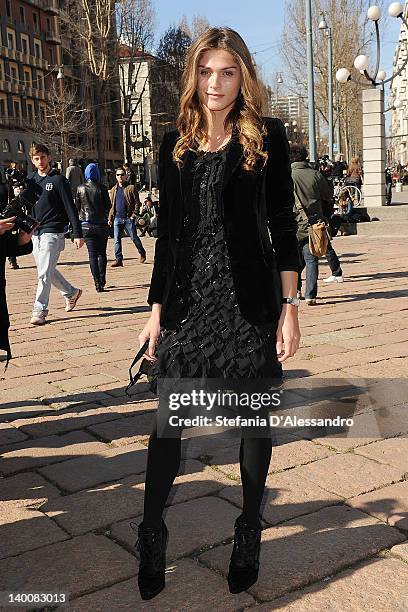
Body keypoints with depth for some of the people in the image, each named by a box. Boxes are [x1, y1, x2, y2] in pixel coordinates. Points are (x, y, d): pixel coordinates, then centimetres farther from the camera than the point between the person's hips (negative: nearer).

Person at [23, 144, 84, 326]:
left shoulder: (58, 180, -5)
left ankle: (40, 310, -4)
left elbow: (70, 207, -7)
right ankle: (71, 292, 34)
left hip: (52, 232, -7)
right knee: (47, 270, 15)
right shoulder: (30, 180, 11)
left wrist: (77, 234, -11)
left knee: (44, 273, -9)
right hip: (35, 232, 7)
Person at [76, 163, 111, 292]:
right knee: (102, 253, 14)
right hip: (101, 224, -1)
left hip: (86, 225, 1)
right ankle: (102, 280, 17)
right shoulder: (102, 188, -7)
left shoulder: (80, 189, -1)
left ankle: (97, 283, -6)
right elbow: (108, 206, -3)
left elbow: (77, 207, 3)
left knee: (92, 254, 2)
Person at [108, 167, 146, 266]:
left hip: (129, 218, -4)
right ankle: (118, 259, 2)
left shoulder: (131, 188, 0)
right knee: (117, 240, -1)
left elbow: (137, 202, -2)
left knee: (134, 238, 4)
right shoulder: (113, 190, 13)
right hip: (117, 218, 4)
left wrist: (134, 214, -11)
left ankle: (142, 253, 26)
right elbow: (111, 205, 16)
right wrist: (110, 218, 10)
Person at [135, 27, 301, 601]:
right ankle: (152, 535, 19)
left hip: (248, 300, -2)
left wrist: (290, 307, -7)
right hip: (187, 300, 3)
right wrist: (157, 308, 7)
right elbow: (167, 232, 10)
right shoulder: (175, 145, 9)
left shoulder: (266, 137, 0)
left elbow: (283, 225, -2)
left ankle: (249, 534, 26)